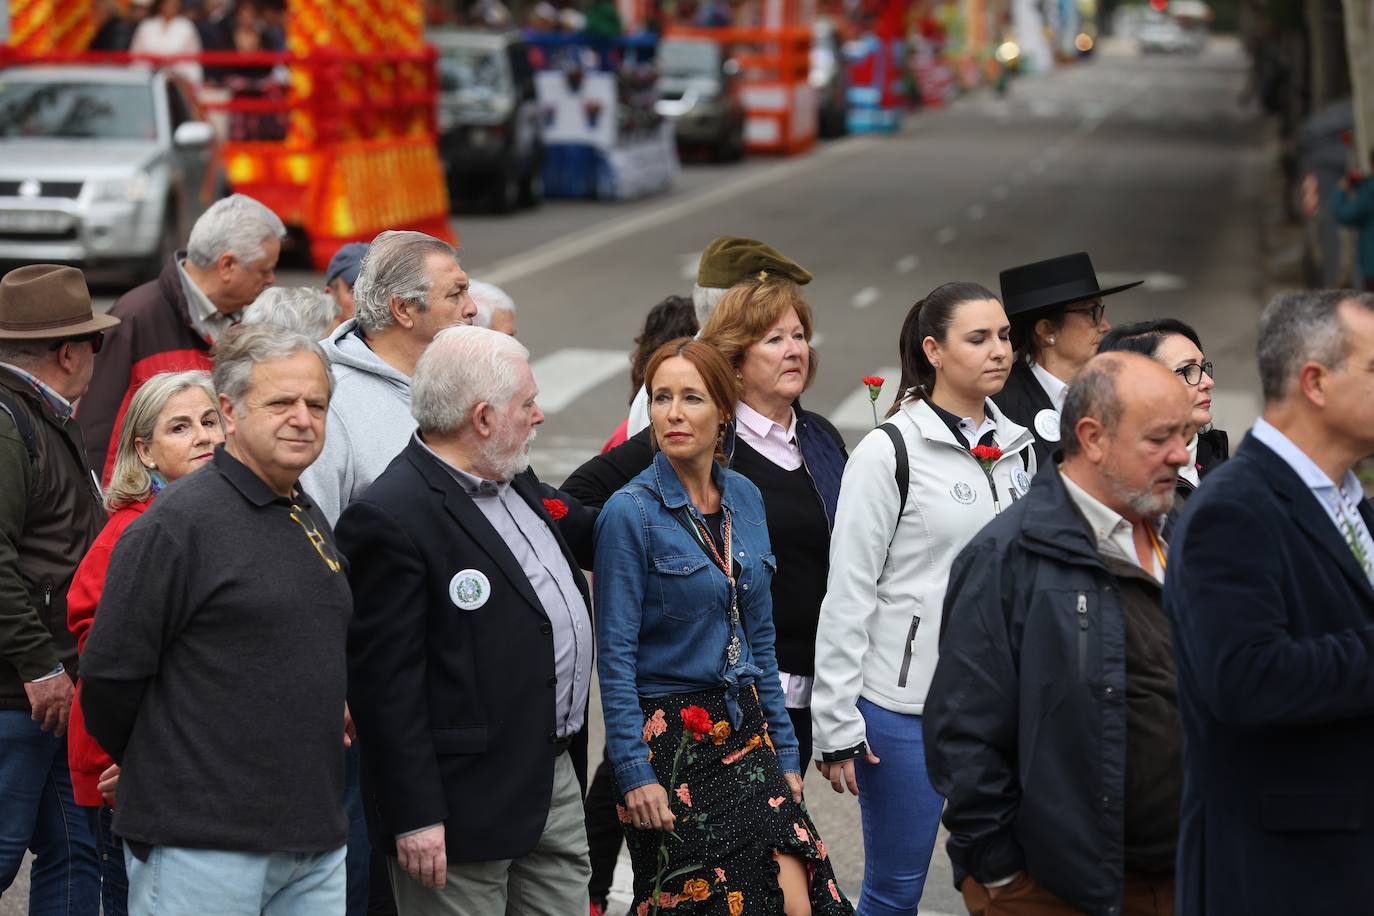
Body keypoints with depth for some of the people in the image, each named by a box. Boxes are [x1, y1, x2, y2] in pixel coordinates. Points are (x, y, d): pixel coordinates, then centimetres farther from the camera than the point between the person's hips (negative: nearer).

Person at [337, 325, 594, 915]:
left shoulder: (518, 484, 10)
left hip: (555, 778, 9)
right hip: (466, 807, -9)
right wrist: (414, 817, -20)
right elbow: (386, 684, -19)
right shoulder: (390, 519, -18)